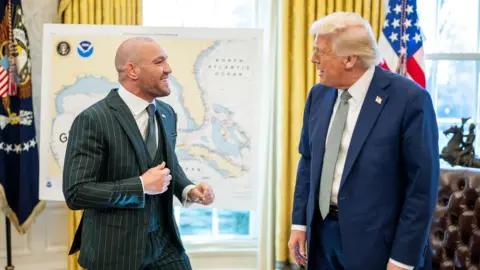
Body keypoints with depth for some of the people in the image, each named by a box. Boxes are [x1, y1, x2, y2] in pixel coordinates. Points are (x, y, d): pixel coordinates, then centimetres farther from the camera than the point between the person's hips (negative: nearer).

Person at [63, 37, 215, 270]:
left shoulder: (167, 114, 5)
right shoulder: (93, 120, -16)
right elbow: (76, 193, -19)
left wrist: (188, 190, 0)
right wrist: (141, 186, -21)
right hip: (114, 250, -5)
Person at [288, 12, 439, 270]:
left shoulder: (409, 99, -16)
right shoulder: (319, 95, 3)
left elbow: (423, 184, -14)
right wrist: (299, 222, 8)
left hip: (376, 244, -5)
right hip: (322, 234, 6)